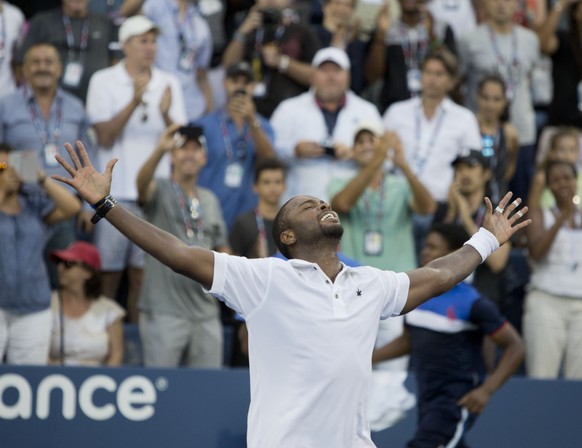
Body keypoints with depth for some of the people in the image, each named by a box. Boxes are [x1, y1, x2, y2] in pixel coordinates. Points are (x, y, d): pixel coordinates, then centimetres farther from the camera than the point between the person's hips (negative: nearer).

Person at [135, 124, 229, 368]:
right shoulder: (161, 191, 0)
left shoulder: (210, 199, 17)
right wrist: (160, 150, -42)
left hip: (206, 312, 5)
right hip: (164, 310, -5)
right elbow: (142, 183, -24)